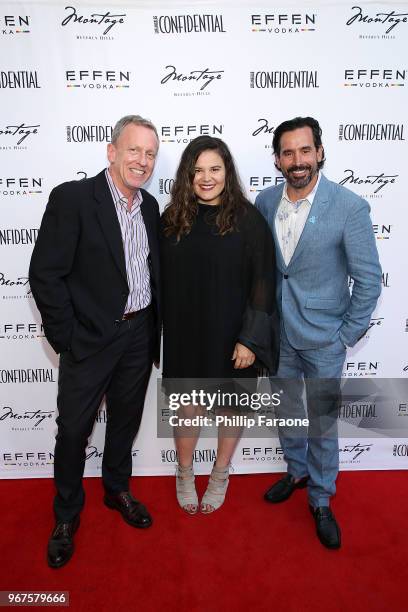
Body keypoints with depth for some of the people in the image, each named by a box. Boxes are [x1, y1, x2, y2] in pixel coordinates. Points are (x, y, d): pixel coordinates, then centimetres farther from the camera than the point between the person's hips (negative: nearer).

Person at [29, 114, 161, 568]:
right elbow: (45, 275, -15)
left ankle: (117, 490, 45)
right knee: (74, 428, 9)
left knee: (126, 419, 20)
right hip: (89, 339, -5)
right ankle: (67, 514, 34)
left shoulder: (150, 206, 6)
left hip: (139, 335, 5)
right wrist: (66, 339, -14)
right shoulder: (72, 198, -13)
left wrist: (155, 327, 8)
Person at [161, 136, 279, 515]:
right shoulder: (172, 220, -1)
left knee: (231, 407, 16)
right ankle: (184, 475, 41)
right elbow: (160, 280, 4)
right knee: (188, 408, 15)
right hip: (184, 336, 2)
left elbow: (263, 281, -10)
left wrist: (250, 339, -13)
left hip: (231, 336, -1)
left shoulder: (248, 220, -9)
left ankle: (220, 476, 41)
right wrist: (158, 334, 4)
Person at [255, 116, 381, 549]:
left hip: (323, 338, -4)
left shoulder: (349, 207, -16)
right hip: (277, 333, 4)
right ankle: (296, 471, 48)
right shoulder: (265, 202, -3)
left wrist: (348, 335, -9)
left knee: (323, 424, 11)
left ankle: (320, 501, 35)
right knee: (286, 411, 21)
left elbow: (369, 280, -11)